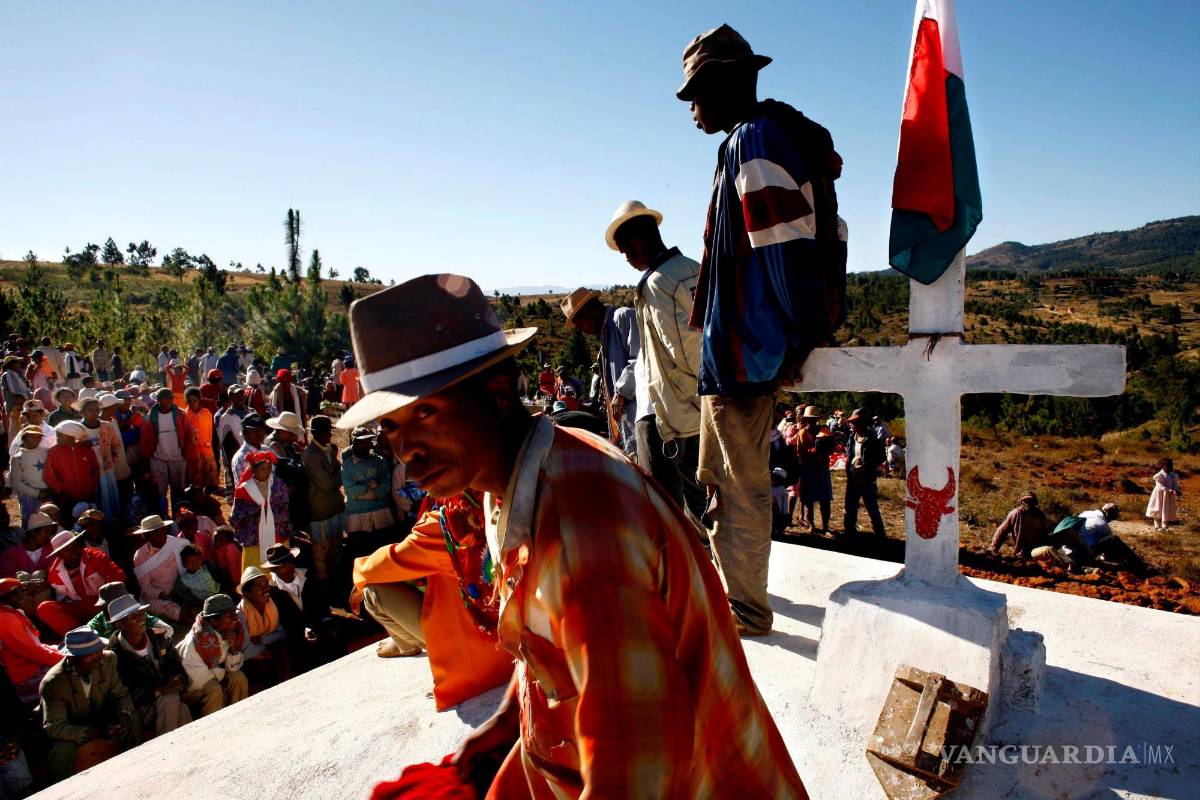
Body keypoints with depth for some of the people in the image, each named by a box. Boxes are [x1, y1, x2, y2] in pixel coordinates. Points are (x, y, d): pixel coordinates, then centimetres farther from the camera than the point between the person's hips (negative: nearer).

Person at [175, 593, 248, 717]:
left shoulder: (236, 629, -13)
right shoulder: (197, 639, -32)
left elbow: (233, 667, -6)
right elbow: (197, 681, -33)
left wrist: (234, 648, -25)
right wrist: (222, 671, -16)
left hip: (212, 677, 6)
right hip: (184, 687, -6)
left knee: (238, 677, -16)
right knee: (214, 689, -29)